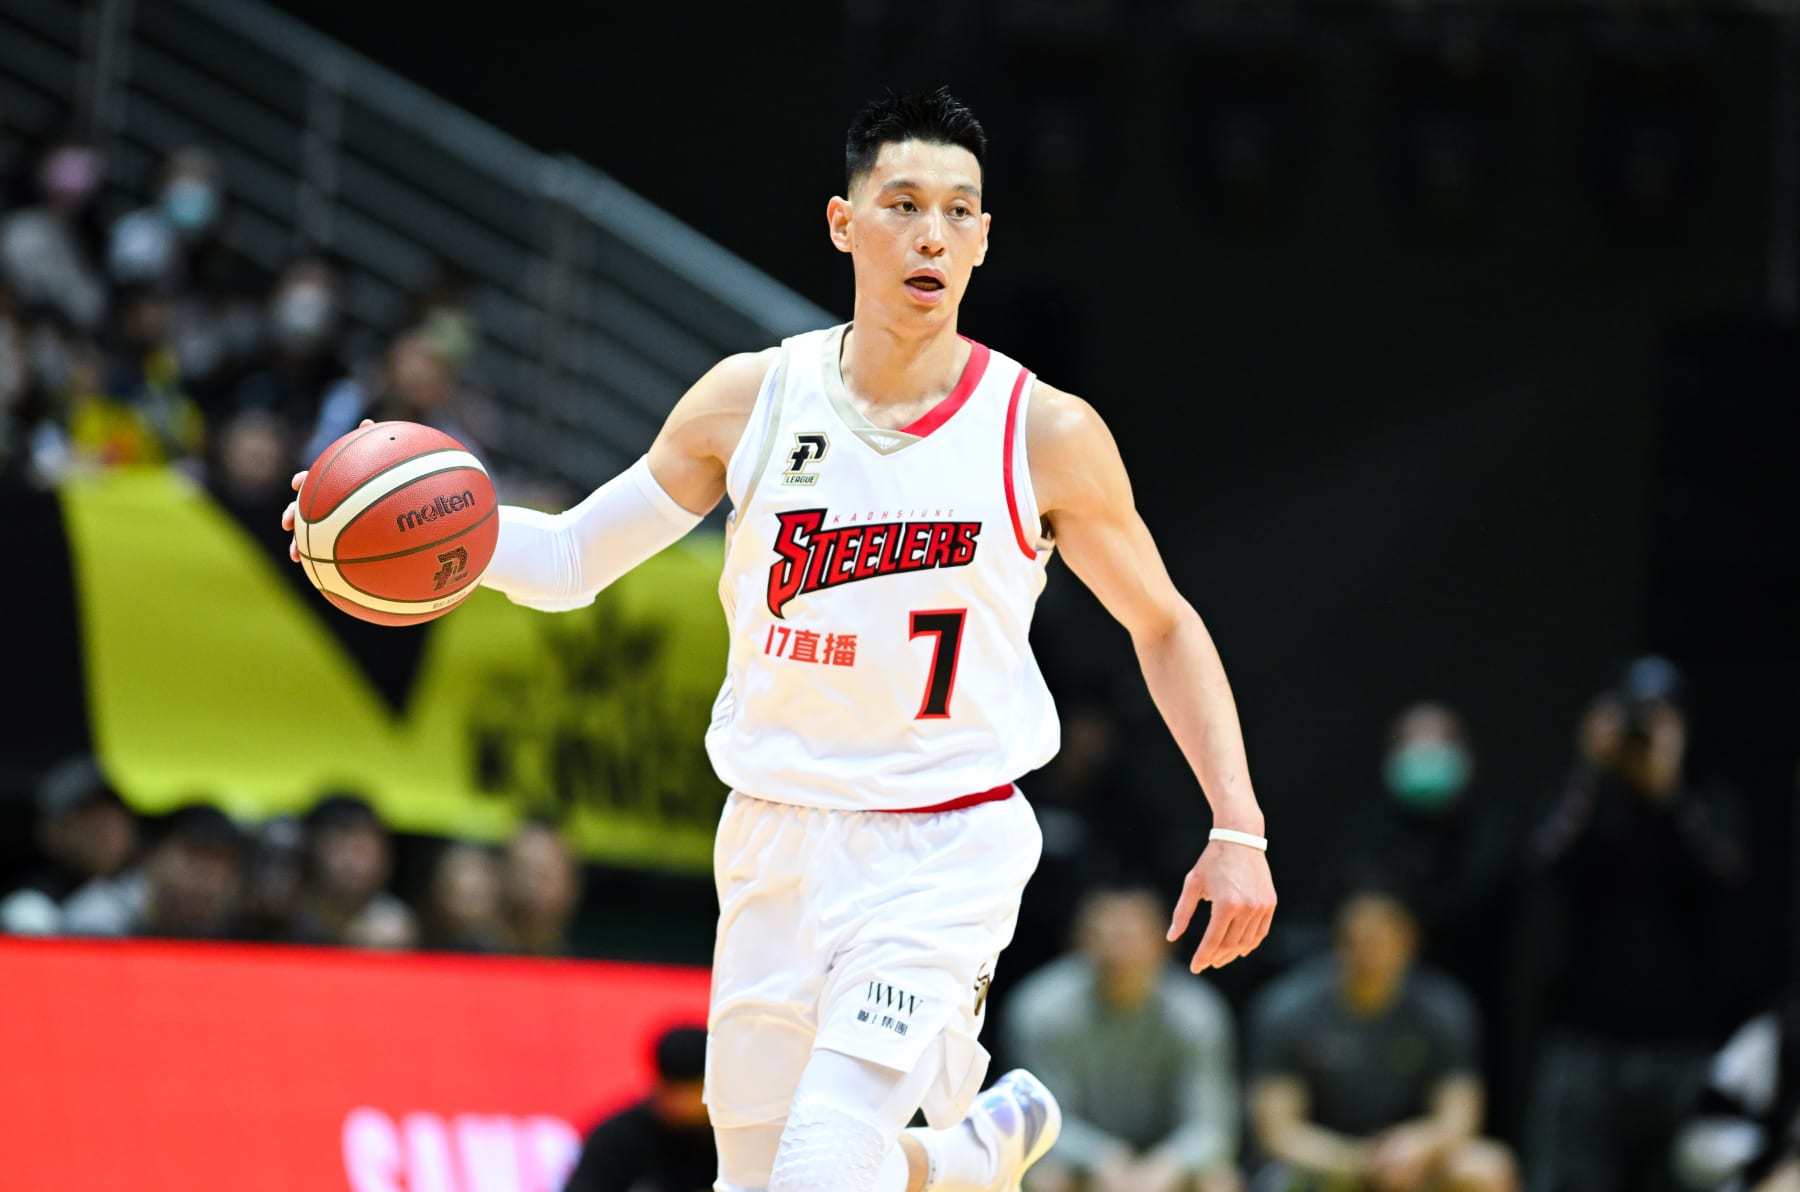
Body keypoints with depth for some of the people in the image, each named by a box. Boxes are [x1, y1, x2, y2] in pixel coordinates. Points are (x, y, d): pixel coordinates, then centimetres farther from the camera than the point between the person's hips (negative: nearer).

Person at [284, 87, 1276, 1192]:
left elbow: (1165, 625, 4)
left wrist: (1238, 829, -2)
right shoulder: (752, 398, -2)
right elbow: (572, 559, 6)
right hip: (776, 840, 4)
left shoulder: (1044, 434, -8)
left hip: (942, 850, -4)